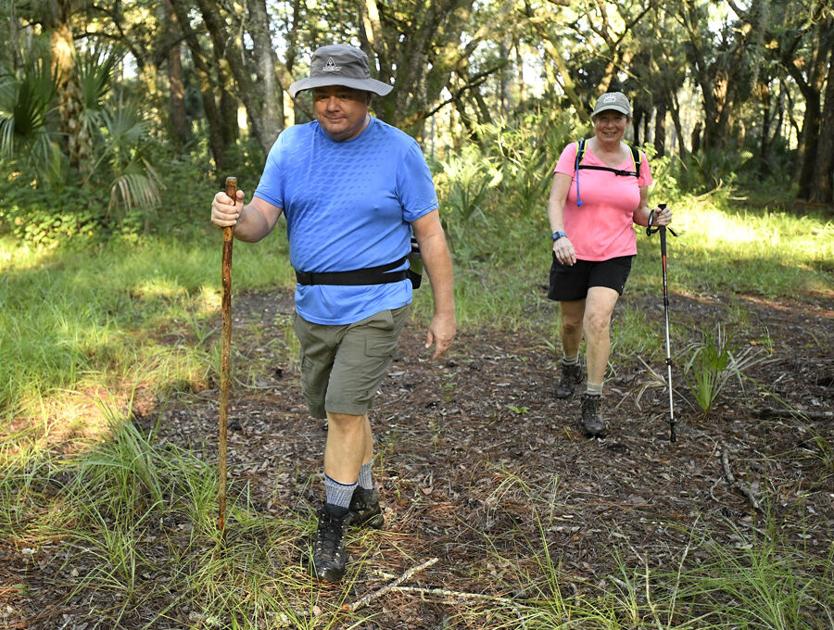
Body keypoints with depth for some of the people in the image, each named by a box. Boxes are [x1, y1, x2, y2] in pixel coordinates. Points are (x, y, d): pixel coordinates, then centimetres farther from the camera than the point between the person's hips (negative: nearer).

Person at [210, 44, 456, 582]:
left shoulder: (398, 150, -7)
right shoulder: (291, 145, 3)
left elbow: (430, 233, -5)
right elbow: (263, 218, -4)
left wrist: (445, 312, -6)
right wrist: (236, 218, -29)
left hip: (375, 305, -5)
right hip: (313, 306, 5)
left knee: (346, 411, -8)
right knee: (333, 408, 17)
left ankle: (331, 530, 8)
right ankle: (365, 498, 38)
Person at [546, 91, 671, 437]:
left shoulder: (637, 160, 4)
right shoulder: (575, 152, -5)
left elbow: (639, 211, 14)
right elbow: (555, 201, -14)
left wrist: (653, 217, -9)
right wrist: (559, 236, -32)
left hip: (616, 255, 0)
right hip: (572, 253, 0)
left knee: (598, 319, -17)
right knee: (571, 322, 14)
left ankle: (592, 404, -9)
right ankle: (570, 367, 48)